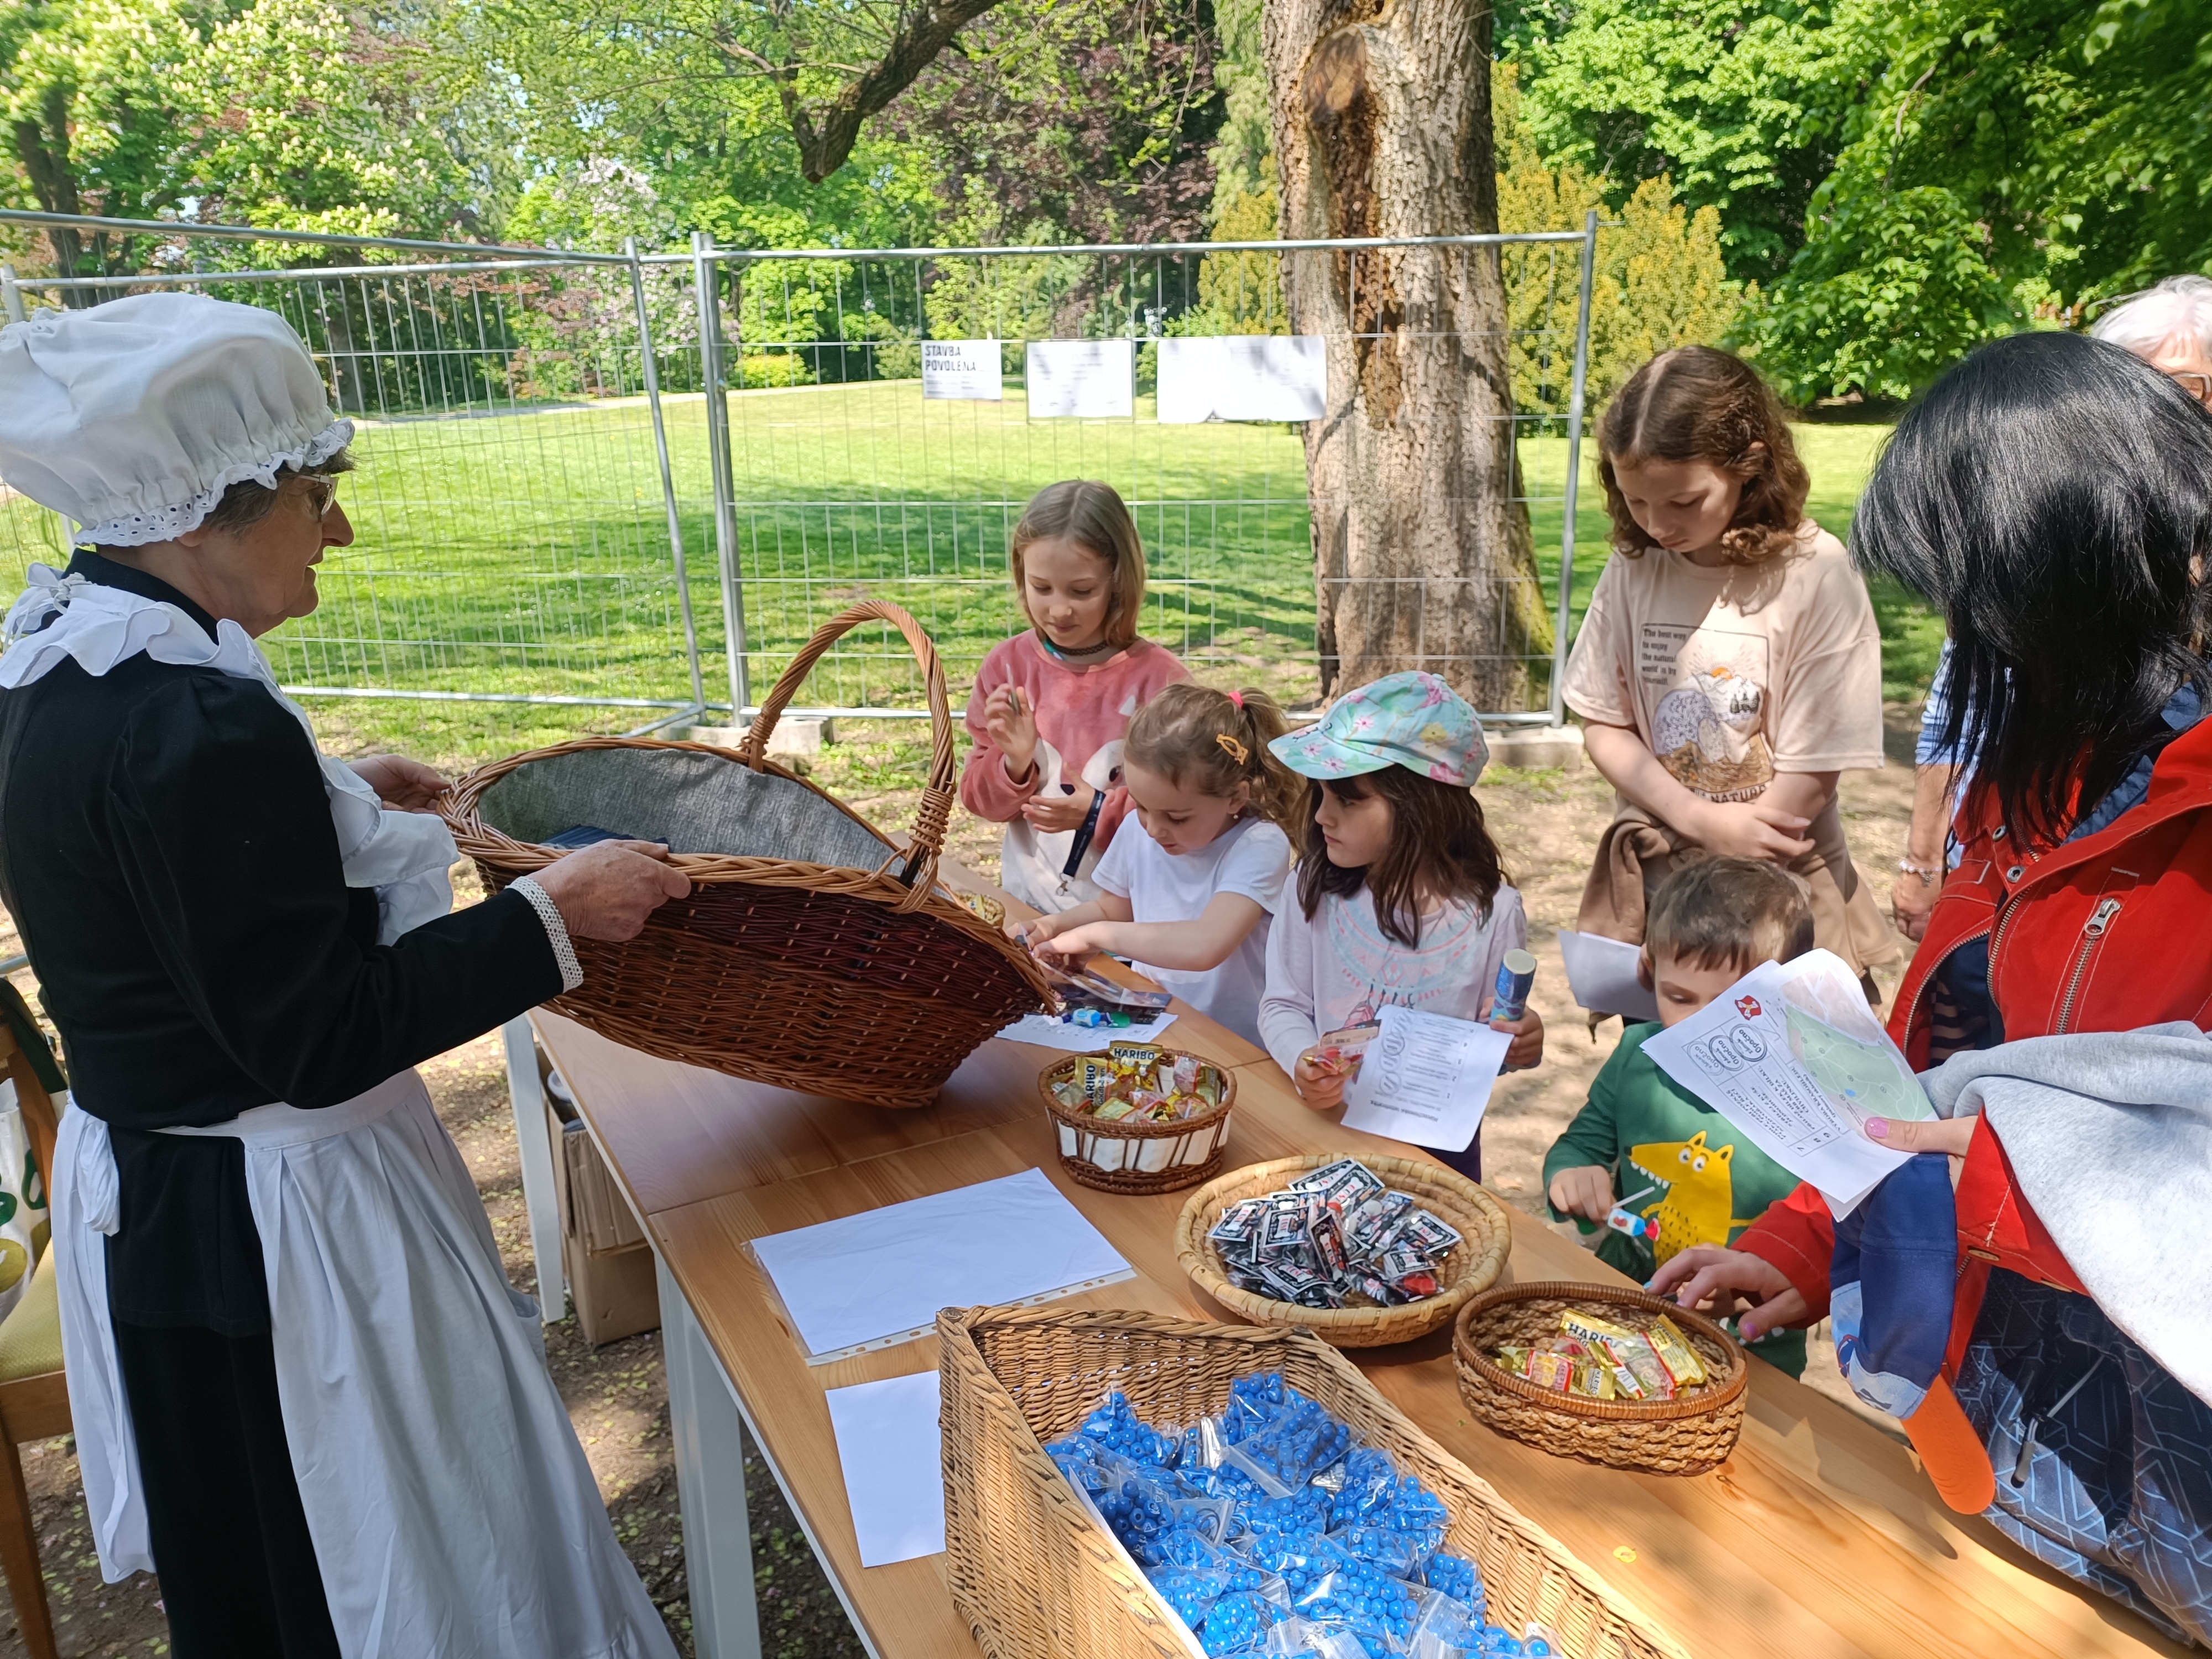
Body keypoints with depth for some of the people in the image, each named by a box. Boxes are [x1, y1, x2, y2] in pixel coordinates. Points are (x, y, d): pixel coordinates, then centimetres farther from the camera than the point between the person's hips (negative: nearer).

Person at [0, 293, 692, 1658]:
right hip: (264, 1230, -9)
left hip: (151, 1190, 9)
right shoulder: (197, 725, -30)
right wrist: (554, 913, -21)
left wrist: (326, 800, 15)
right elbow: (322, 1039, -26)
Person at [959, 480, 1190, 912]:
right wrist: (1012, 764, -12)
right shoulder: (1006, 667, 0)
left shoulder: (1158, 677, -9)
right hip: (1028, 900, 2)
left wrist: (1101, 814, -16)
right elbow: (979, 801, 8)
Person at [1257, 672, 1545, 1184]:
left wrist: (1520, 1045, -20)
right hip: (1325, 1127, 1)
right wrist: (1302, 1062, -21)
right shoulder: (1317, 886, -6)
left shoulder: (1491, 912, -11)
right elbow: (1284, 1004, -2)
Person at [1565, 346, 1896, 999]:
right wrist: (1702, 821, -14)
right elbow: (1603, 728, 2)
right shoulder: (1634, 567, -2)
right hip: (1648, 885, 3)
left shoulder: (1816, 575, -14)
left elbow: (1810, 778, -13)